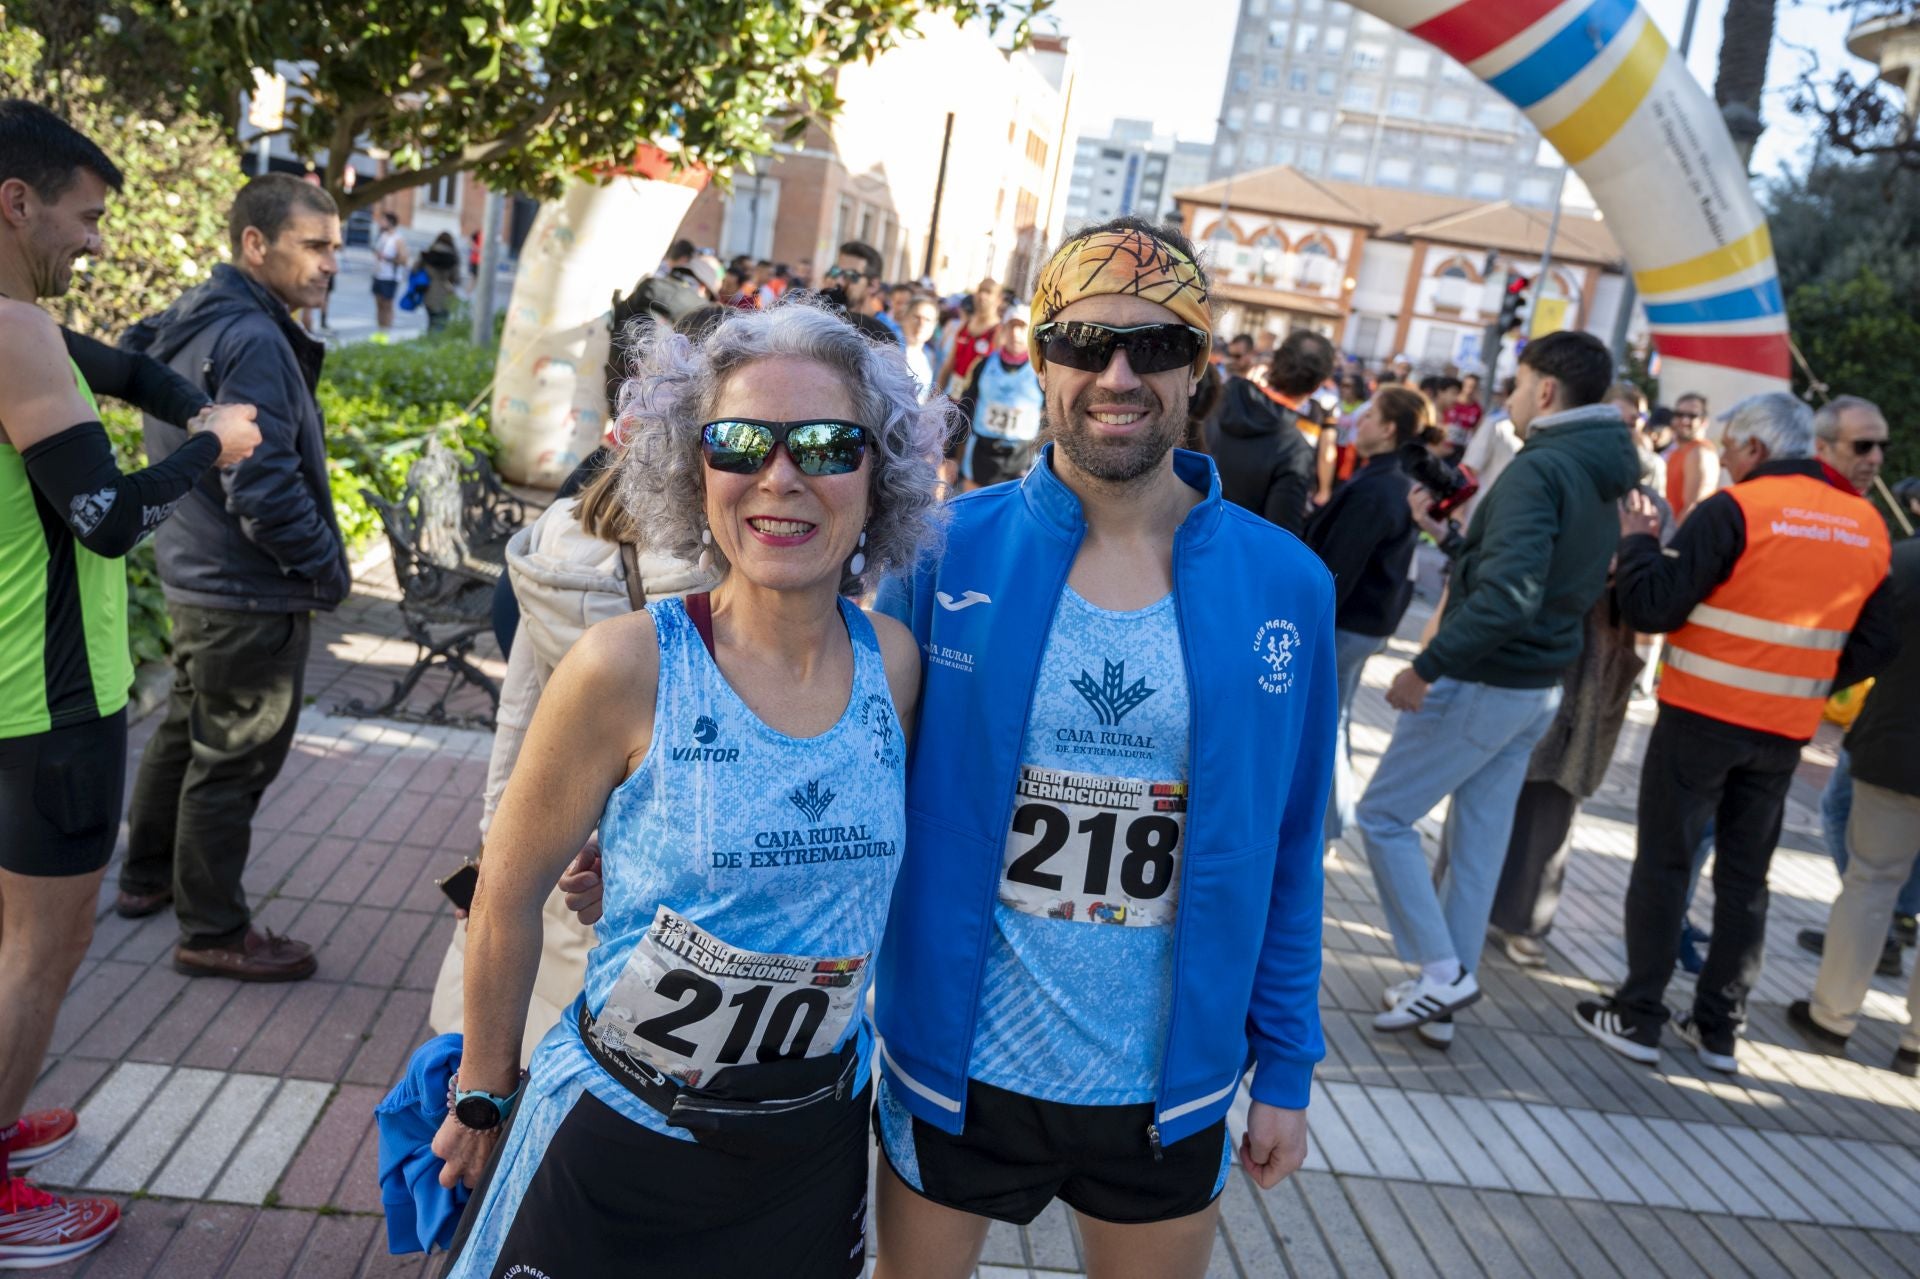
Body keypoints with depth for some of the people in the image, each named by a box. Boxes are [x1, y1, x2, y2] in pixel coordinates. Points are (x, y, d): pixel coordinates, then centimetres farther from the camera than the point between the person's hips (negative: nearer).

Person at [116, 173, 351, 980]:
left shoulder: (190, 325, 8)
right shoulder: (252, 341, -23)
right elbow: (265, 489, -28)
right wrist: (328, 571, -14)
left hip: (195, 577, 10)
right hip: (250, 595, -10)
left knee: (185, 728, 24)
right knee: (234, 760, 2)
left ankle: (146, 876, 41)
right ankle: (214, 933, 15)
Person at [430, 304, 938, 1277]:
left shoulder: (894, 664, -8)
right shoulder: (627, 668, -19)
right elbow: (508, 895, -8)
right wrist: (485, 1094, 2)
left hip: (816, 1139, 4)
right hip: (617, 1138, -3)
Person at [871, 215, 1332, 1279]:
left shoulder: (1286, 588, -6)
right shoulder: (946, 552, -10)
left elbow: (1288, 850, 1)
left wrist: (1286, 1067, 3)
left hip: (1168, 1090, 1)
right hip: (956, 1068, -1)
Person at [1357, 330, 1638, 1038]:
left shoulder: (1540, 468, -20)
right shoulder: (1603, 478, 10)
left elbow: (1508, 595, -31)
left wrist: (1427, 668, -26)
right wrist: (1449, 534, 17)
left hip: (1482, 684, -9)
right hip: (1540, 688, 9)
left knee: (1383, 814, 3)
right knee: (1478, 839, 15)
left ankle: (1442, 971, 3)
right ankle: (1449, 981, 23)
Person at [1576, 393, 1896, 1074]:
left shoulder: (1734, 510, -14)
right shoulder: (1867, 525, 5)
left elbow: (1653, 607, -15)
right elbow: (1876, 644, 9)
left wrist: (1637, 540, -1)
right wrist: (1805, 682, 18)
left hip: (1702, 716, -5)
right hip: (1785, 732, 5)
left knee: (1663, 860, 5)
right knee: (1745, 876, 14)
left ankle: (1638, 1017, 9)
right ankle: (1720, 1028, 21)